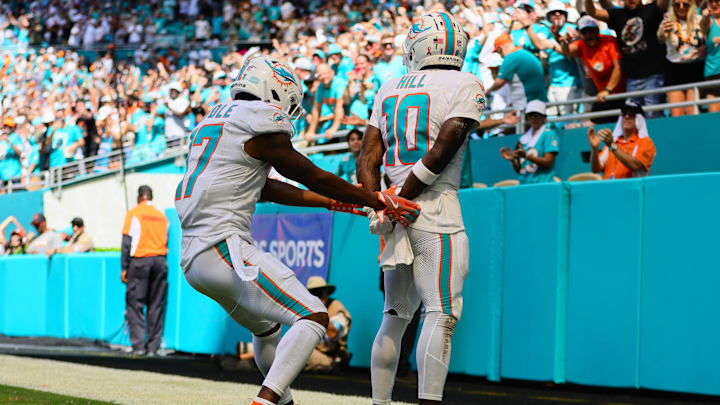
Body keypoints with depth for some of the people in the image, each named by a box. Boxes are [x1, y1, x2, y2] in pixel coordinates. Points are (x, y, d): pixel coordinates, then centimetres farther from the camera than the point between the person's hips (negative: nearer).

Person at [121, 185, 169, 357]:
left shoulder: (133, 214, 1)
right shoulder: (162, 216, 14)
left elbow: (127, 242, -3)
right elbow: (166, 240, 10)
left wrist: (124, 268, -1)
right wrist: (160, 259, 15)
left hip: (140, 260, -4)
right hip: (160, 260, 4)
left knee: (135, 304, 0)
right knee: (156, 305, 6)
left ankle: (138, 345, -9)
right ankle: (153, 347, 5)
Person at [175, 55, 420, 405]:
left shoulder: (213, 122, 22)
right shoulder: (262, 125, -5)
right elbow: (312, 178, 2)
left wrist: (337, 202, 28)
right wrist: (377, 201, 12)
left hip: (192, 256, 10)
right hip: (225, 247, -10)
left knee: (267, 327, 28)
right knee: (313, 317, -12)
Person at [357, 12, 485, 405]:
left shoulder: (389, 90, 14)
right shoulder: (466, 86, -2)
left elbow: (368, 159, 7)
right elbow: (441, 150, -12)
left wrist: (377, 208, 0)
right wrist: (400, 201, -9)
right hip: (435, 211, -6)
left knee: (395, 317, 14)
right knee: (441, 313, -9)